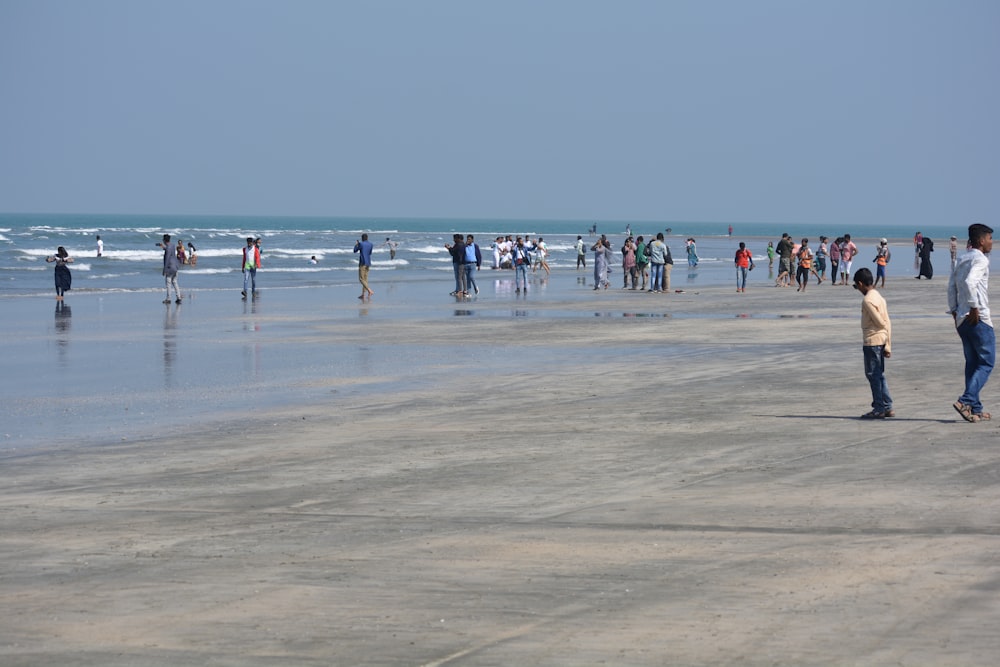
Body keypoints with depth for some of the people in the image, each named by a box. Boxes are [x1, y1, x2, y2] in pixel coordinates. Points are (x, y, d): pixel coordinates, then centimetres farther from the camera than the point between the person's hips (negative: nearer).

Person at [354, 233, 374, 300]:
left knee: (361, 279, -7)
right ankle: (363, 295, 13)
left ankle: (369, 291, -25)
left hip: (362, 263, -7)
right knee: (365, 279, 11)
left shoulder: (361, 244, -11)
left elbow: (355, 251, 1)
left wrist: (356, 244, 19)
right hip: (368, 263, 7)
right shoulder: (370, 244, 7)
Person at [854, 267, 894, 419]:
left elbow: (881, 322, -16)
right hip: (882, 340, 9)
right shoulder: (878, 297, 12)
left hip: (872, 341, -9)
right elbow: (887, 322, 11)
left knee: (873, 375, -3)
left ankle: (879, 409, -1)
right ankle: (887, 407, 14)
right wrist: (888, 346, 12)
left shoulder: (867, 300, -16)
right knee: (879, 375, 13)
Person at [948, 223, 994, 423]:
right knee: (986, 363, -3)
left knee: (972, 363, 12)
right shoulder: (980, 259, -10)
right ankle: (966, 401, -16)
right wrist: (974, 307, -19)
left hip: (962, 319, 8)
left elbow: (952, 286, 14)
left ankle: (975, 409, 11)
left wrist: (954, 311, 16)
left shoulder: (962, 260, 15)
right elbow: (969, 282, -25)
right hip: (978, 318, -8)